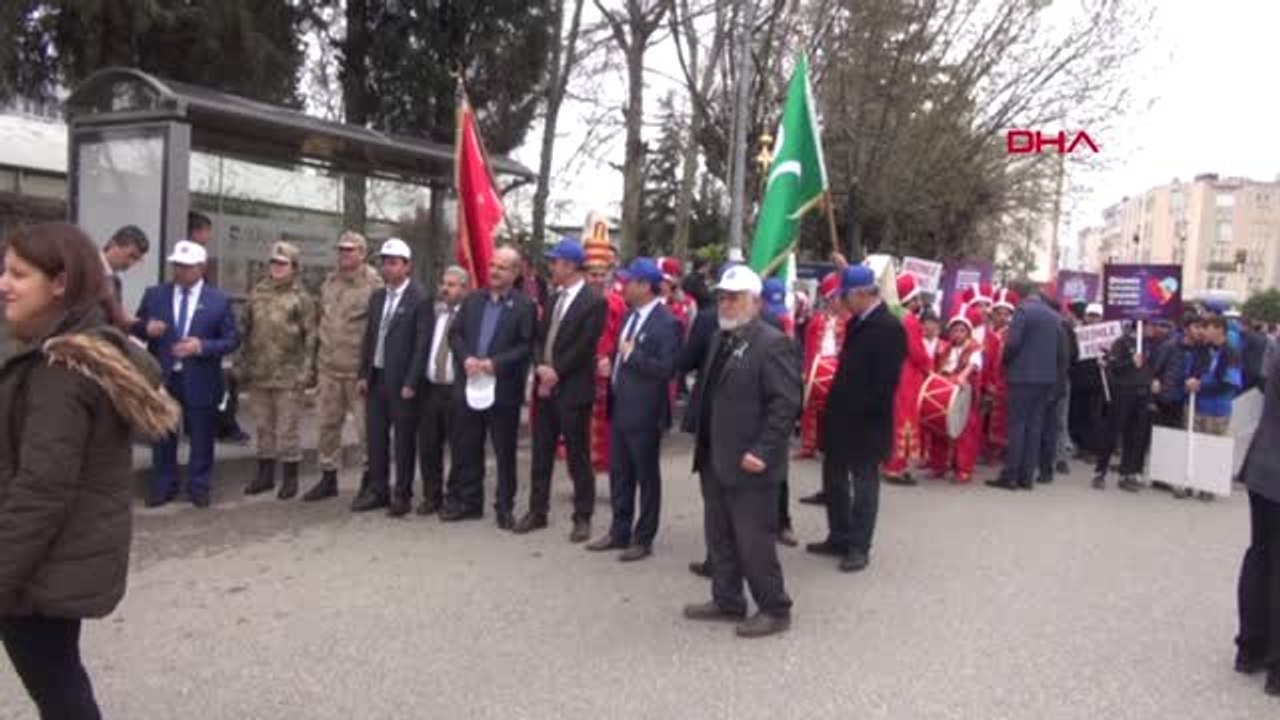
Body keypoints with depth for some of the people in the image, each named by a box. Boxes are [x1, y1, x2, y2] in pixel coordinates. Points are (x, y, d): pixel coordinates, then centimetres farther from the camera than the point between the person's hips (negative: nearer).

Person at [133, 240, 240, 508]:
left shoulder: (219, 300, -2)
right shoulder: (154, 295, 6)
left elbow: (232, 340, -4)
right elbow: (136, 329, 11)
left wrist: (202, 346, -19)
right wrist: (146, 328, -13)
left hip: (200, 381, -2)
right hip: (162, 377, 2)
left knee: (201, 438, 8)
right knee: (162, 437, 12)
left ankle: (199, 487, 22)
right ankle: (163, 486, 25)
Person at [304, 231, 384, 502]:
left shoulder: (373, 284, -9)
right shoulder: (329, 282, 13)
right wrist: (317, 359, 17)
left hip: (358, 369, -7)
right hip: (328, 367, 7)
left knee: (365, 426, 0)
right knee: (328, 424, 12)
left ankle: (368, 480, 12)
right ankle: (328, 478, 23)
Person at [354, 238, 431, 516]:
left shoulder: (420, 299, -9)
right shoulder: (377, 296, 12)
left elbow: (422, 344, -12)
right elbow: (368, 338, 15)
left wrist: (410, 383, -16)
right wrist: (363, 375, 8)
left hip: (401, 380, -6)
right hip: (376, 378, 6)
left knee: (404, 439, 3)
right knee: (376, 437, 11)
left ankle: (402, 494, 13)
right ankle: (377, 489, 22)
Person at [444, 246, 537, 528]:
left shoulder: (524, 306, -6)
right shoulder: (473, 300, 11)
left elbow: (527, 346, -12)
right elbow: (455, 334, 9)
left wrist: (495, 363, -19)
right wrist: (465, 358, -9)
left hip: (504, 390, -5)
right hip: (468, 385, 5)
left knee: (505, 453, 5)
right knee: (466, 449, 12)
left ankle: (505, 507, 16)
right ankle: (468, 502, 24)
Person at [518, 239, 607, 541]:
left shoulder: (594, 301, -9)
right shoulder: (554, 298, 14)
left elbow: (583, 346, -15)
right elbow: (540, 337, 12)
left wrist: (556, 372, -14)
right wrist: (540, 366, -5)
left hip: (573, 390, -7)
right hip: (545, 386, 7)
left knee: (578, 456, 2)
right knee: (541, 453, 12)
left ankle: (582, 518, 12)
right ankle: (537, 511, 23)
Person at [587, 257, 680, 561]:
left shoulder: (666, 323, -16)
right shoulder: (630, 315, 11)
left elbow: (667, 368, -24)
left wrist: (631, 355, -20)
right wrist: (613, 362, 4)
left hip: (644, 412, -8)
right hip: (620, 407, 9)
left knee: (646, 477, 6)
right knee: (619, 475, 16)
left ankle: (643, 539, 17)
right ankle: (619, 532, 29)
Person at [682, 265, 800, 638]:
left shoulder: (772, 343, -14)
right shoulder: (720, 340, 14)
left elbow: (786, 404, -19)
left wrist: (762, 451, -23)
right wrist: (703, 439, 14)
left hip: (748, 463, -9)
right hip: (714, 460, 9)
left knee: (754, 541, 0)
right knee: (719, 537, 16)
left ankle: (775, 610, 15)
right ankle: (727, 601, 30)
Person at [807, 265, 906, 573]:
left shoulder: (889, 327, -17)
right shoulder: (858, 322, 10)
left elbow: (886, 382, -21)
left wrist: (862, 414, -19)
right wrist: (835, 408, 11)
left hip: (865, 421, -9)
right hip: (842, 416, 9)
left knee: (864, 482, 3)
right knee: (833, 478, 16)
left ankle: (859, 547, 13)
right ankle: (839, 538, 29)